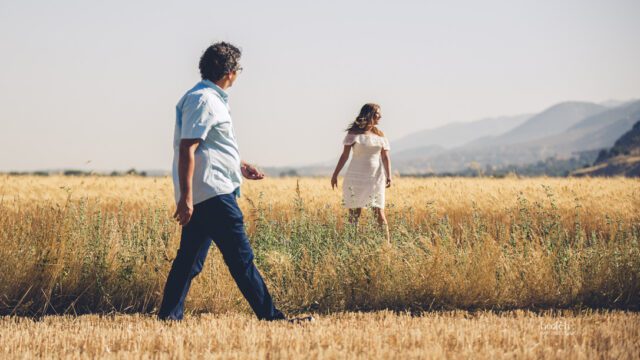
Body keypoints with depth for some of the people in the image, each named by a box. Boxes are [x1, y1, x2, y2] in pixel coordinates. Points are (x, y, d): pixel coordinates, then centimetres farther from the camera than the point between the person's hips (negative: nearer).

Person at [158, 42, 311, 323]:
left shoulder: (213, 99, 20)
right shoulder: (203, 100, -13)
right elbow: (187, 149, -20)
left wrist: (239, 166, 27)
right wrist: (186, 196, -24)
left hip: (200, 197, 11)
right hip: (212, 194, -11)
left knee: (190, 258, 10)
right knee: (241, 258, -6)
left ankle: (169, 315, 10)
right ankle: (270, 316, -3)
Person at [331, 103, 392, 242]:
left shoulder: (380, 135, 9)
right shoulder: (353, 134, 0)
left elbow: (385, 157, 5)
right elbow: (345, 155, 0)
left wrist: (388, 176, -9)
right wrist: (335, 174, -6)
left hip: (376, 179, 2)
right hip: (356, 178, -2)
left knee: (379, 212, -6)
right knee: (354, 213, 2)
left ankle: (387, 243, -7)